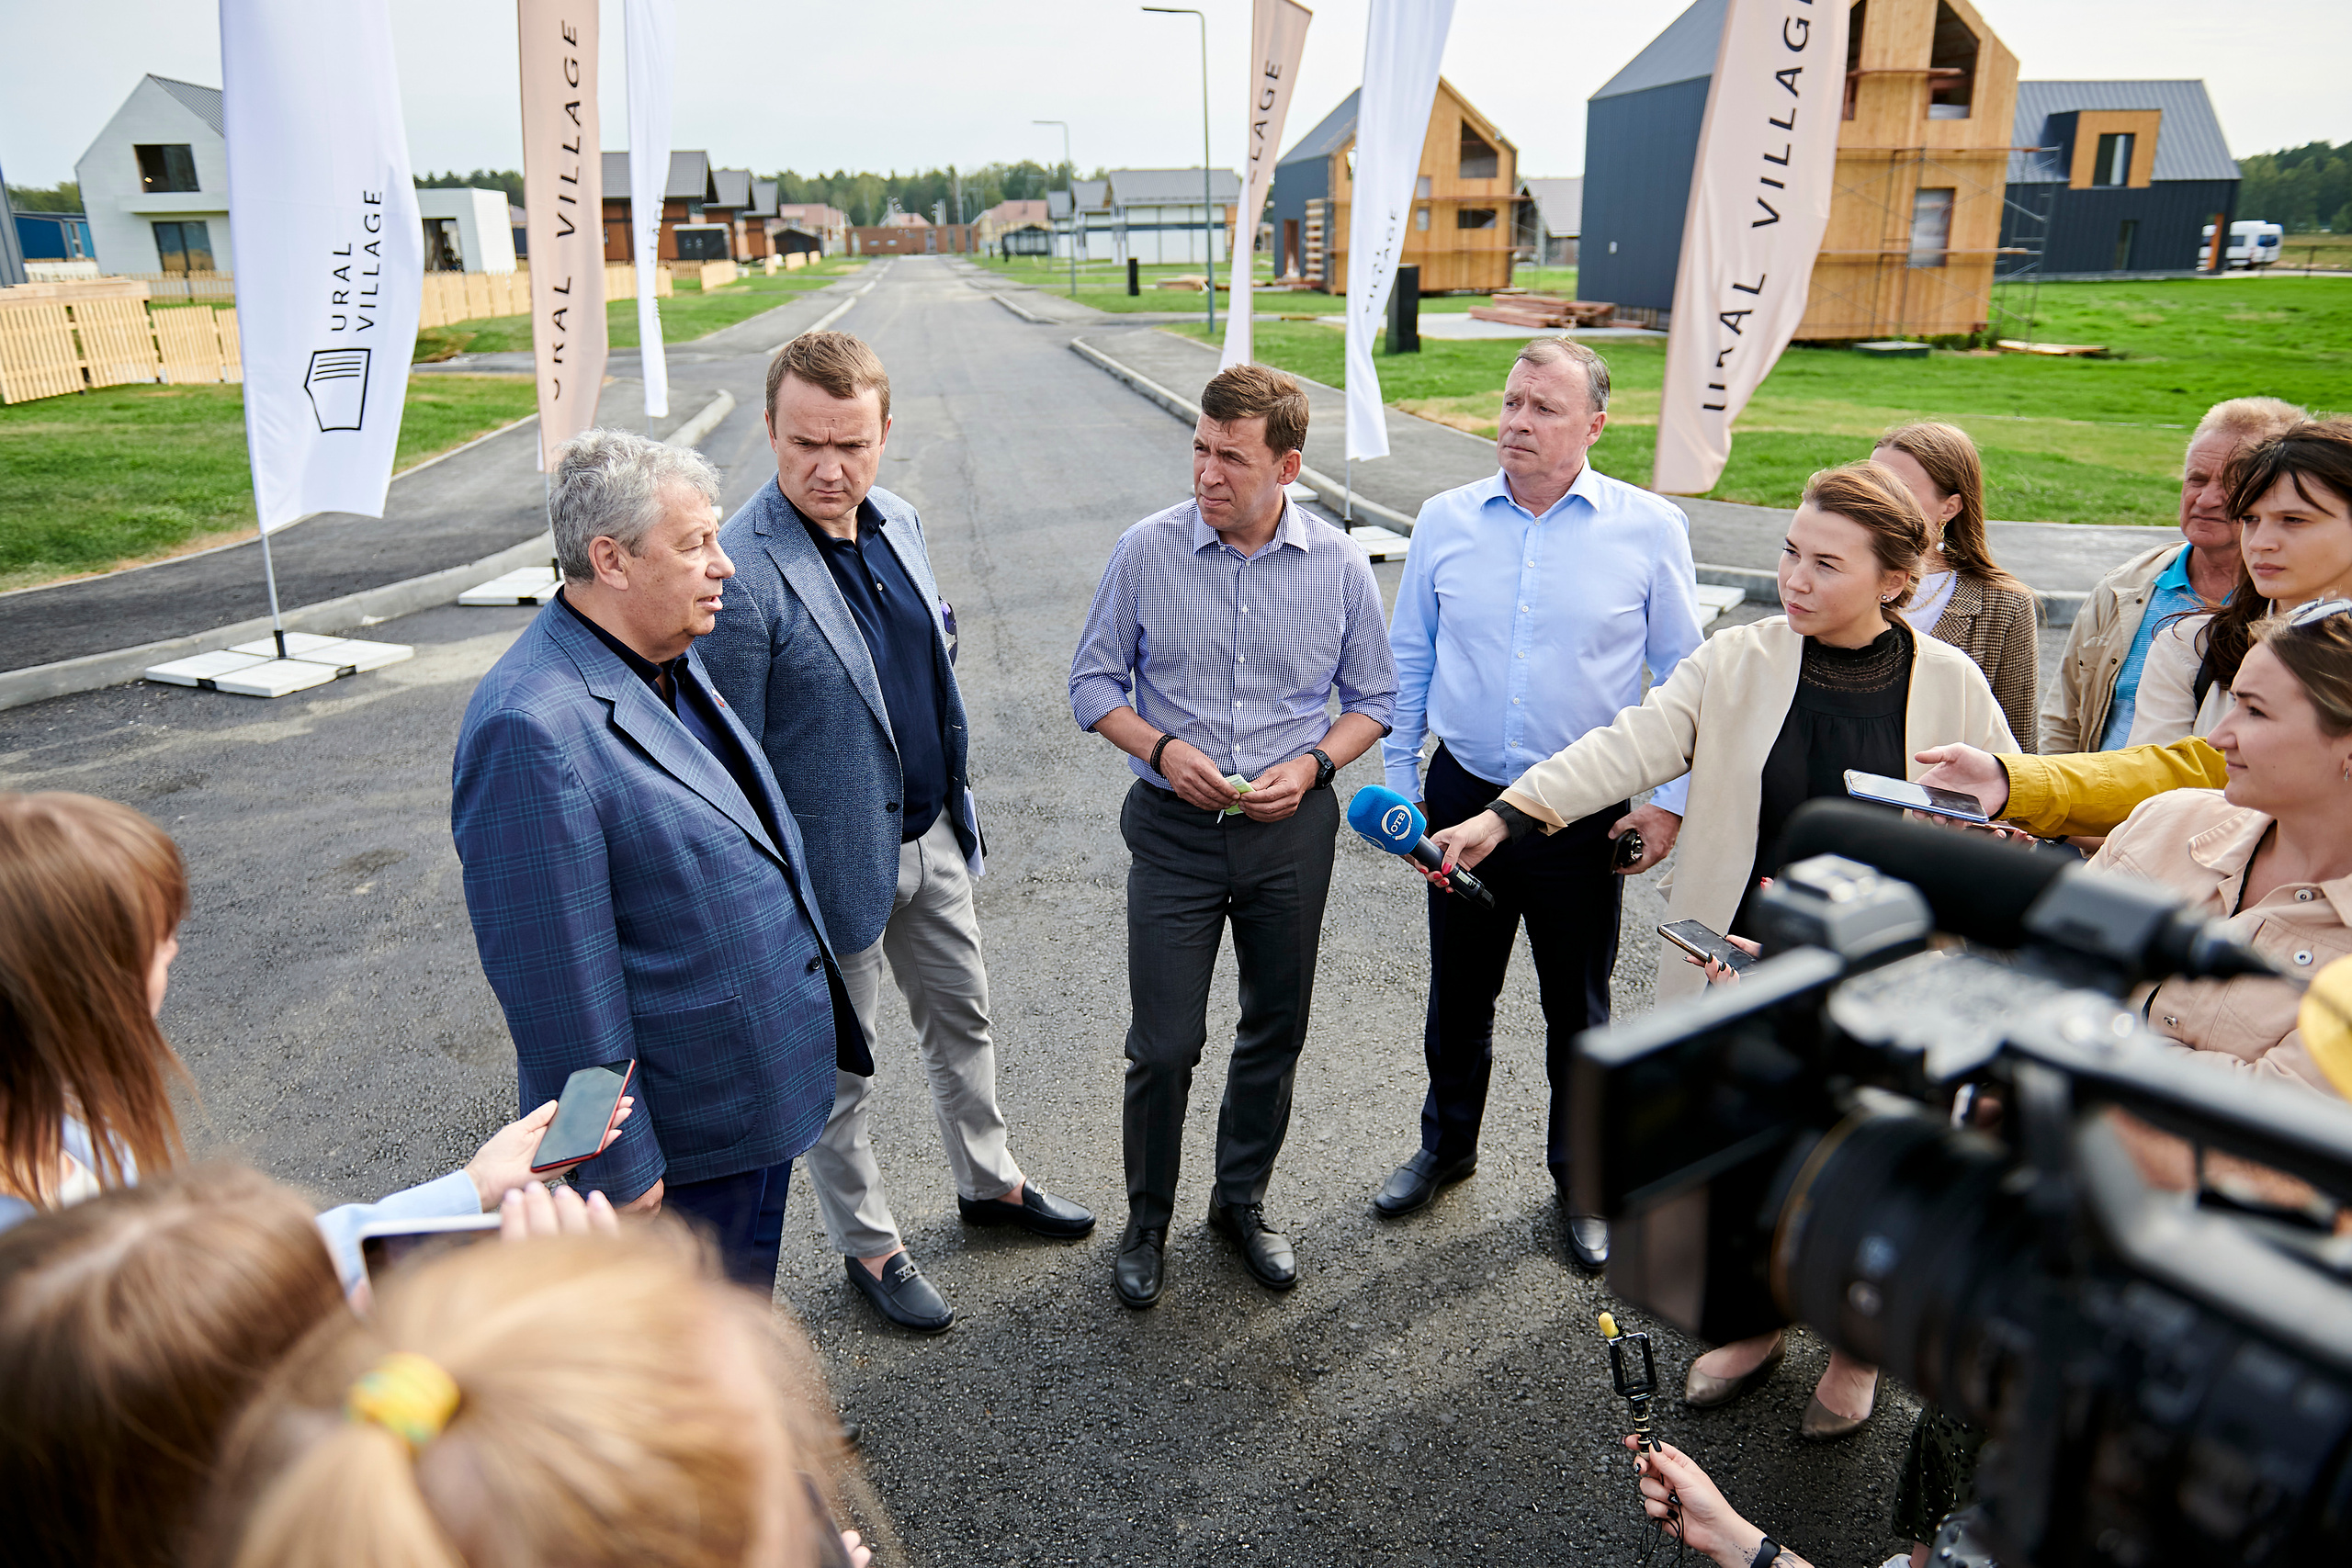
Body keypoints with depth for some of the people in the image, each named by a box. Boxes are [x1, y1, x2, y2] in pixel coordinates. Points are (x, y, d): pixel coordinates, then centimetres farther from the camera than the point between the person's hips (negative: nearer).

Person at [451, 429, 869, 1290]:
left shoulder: (672, 661, 3)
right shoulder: (530, 730, -28)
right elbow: (557, 979, -25)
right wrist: (618, 1171, -19)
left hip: (762, 1087, 9)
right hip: (683, 1137, -9)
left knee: (744, 1321, 27)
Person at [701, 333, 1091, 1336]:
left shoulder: (899, 525, -1)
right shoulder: (739, 572, -24)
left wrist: (956, 802, 16)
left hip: (930, 837, 7)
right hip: (835, 861, -7)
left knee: (962, 1017, 24)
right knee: (838, 1066, 14)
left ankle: (988, 1182, 48)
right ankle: (867, 1247, 36)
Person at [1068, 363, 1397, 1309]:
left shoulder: (1339, 566, -3)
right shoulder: (1146, 552, -7)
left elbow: (1372, 696, 6)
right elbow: (1093, 681, 1)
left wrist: (1313, 765, -12)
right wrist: (1162, 749, -16)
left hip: (1292, 831, 2)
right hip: (1174, 830, -2)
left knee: (1275, 1034, 14)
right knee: (1163, 1044, 1)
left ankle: (1243, 1203, 37)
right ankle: (1146, 1222, 25)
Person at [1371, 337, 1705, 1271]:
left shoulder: (1649, 529, -6)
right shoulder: (1446, 521, 0)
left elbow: (1686, 676, 1)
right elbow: (1407, 661, 8)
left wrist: (1672, 800, -4)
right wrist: (1398, 783, 5)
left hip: (1586, 815, -2)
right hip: (1464, 798, 2)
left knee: (1578, 1009, 13)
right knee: (1457, 995, 16)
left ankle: (1581, 1179, 35)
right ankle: (1447, 1145, 40)